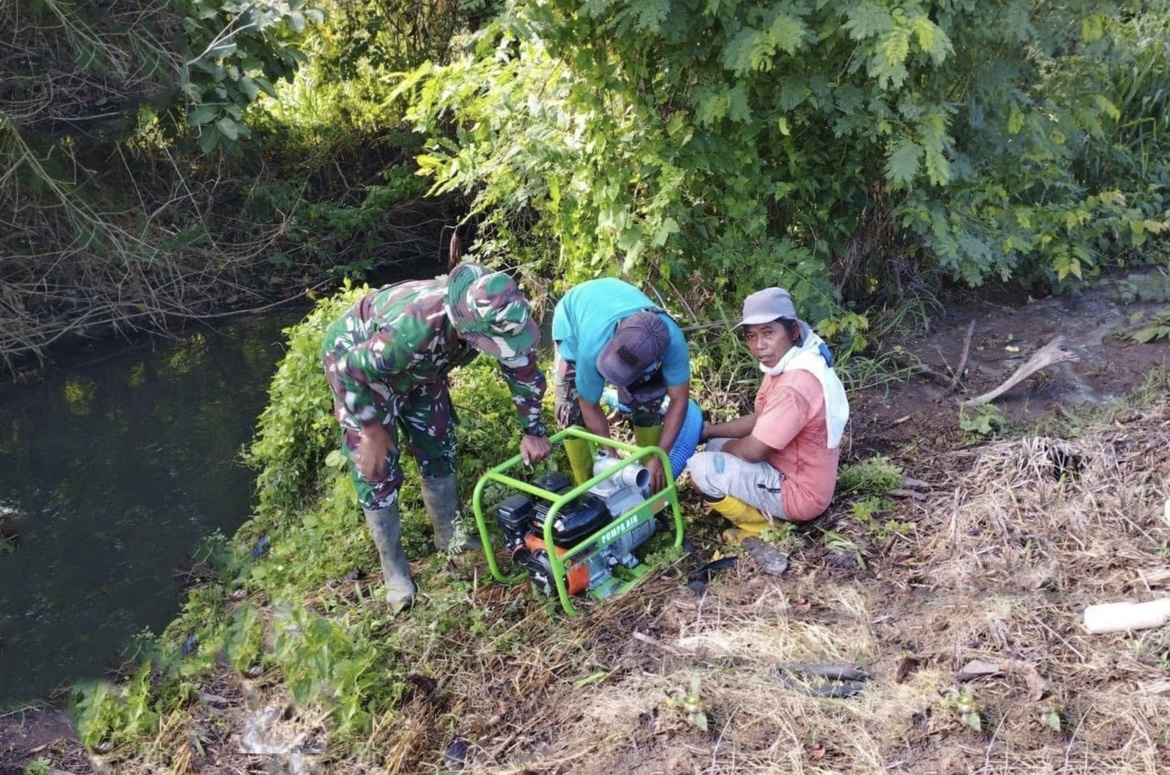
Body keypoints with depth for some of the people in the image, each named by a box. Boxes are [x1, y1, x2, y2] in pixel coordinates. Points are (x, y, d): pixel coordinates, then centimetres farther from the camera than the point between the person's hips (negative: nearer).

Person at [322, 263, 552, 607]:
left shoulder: (490, 315, -29)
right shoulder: (413, 329, -47)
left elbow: (522, 363, -10)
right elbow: (348, 372, -32)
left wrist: (533, 430, -9)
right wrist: (374, 432, -19)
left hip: (418, 369, 6)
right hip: (355, 364, -6)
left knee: (439, 451, 10)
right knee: (377, 469, -4)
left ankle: (449, 540, 30)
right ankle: (394, 572, 11)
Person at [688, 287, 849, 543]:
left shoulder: (795, 385, -30)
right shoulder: (785, 365, 2)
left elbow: (753, 450, -24)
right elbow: (758, 421, 14)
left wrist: (723, 446, -3)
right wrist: (709, 430, 5)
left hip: (799, 492, -10)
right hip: (794, 473, 10)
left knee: (702, 467, -17)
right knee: (717, 445, 16)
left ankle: (764, 525, 1)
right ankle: (766, 514, 11)